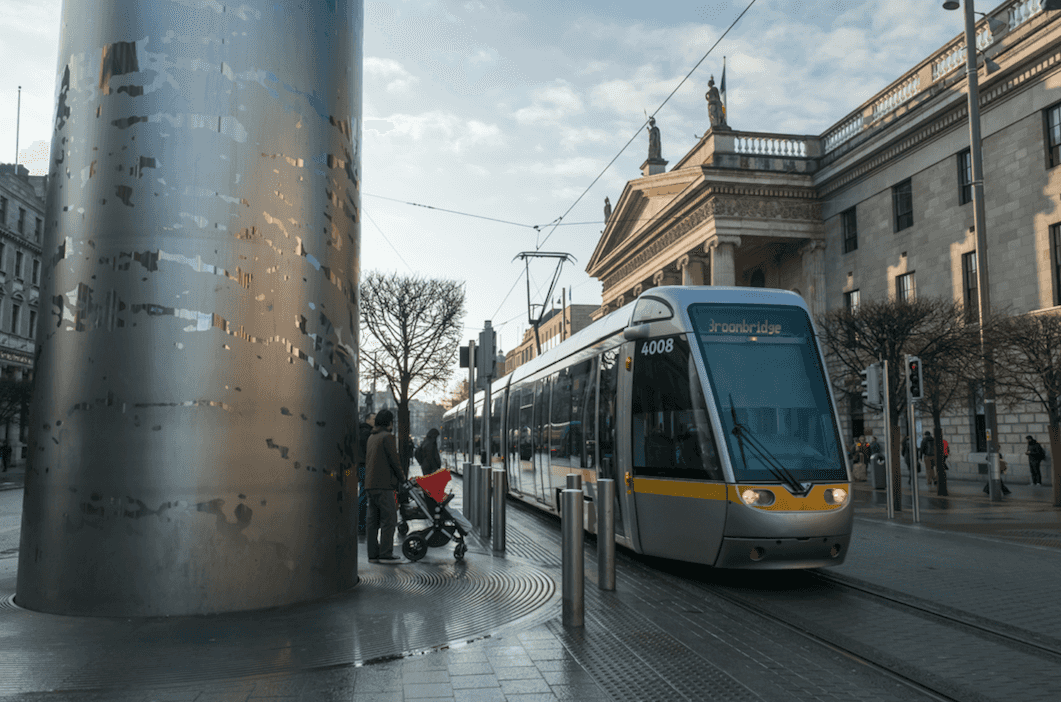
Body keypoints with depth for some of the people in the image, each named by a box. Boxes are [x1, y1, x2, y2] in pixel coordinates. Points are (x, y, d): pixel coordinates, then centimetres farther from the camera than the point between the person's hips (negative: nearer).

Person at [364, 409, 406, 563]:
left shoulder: (371, 438, 19)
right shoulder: (387, 437, -8)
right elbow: (394, 460, -12)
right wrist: (402, 477, 2)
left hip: (370, 484, 9)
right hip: (384, 485, -9)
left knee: (372, 520, 8)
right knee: (389, 519, -6)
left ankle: (373, 554, 10)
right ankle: (386, 553, -9)